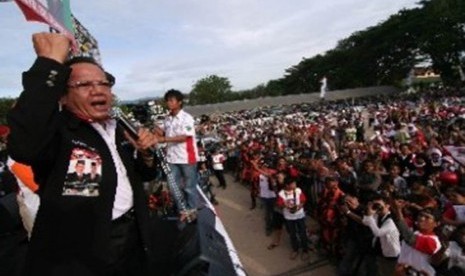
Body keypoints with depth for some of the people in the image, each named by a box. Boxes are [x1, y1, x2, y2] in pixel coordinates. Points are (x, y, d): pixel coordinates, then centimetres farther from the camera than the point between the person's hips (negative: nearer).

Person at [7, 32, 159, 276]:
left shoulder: (117, 128, 6)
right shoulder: (56, 129, -13)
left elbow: (143, 175, 15)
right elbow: (24, 146, -37)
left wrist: (146, 154, -7)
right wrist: (50, 63, -33)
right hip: (79, 256, -6)